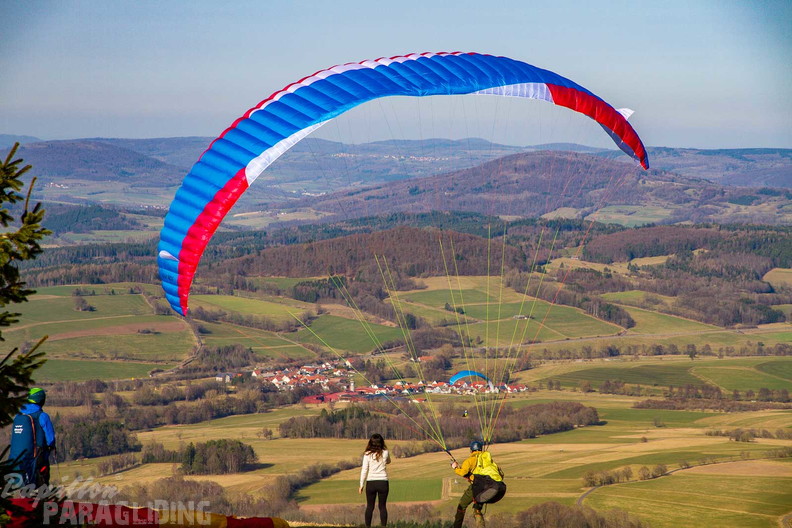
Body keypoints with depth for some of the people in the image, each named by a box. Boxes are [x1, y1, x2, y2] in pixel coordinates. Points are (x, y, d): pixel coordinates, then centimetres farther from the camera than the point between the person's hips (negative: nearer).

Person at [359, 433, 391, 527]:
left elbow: (364, 470, -5)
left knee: (370, 507, 8)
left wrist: (361, 485, 1)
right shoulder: (385, 453, -2)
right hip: (383, 482, 1)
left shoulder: (367, 454, -5)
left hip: (371, 483, -1)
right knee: (383, 506, 8)